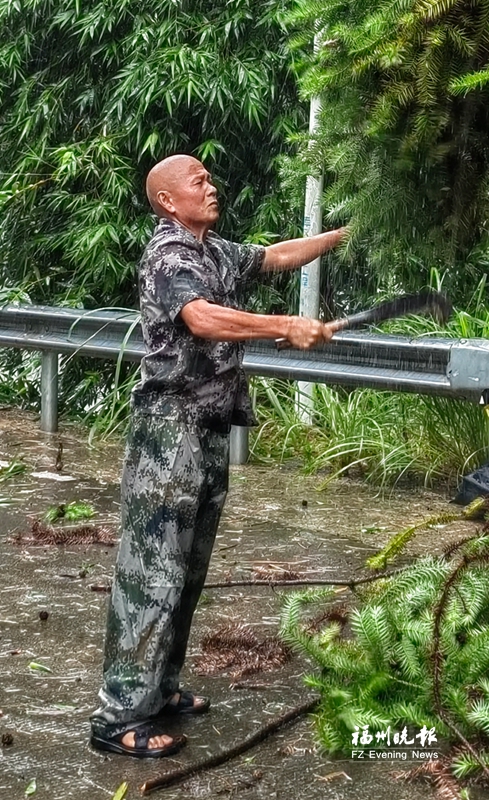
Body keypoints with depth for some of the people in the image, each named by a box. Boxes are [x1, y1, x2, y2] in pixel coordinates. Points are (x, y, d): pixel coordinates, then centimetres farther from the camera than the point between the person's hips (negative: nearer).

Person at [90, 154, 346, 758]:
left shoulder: (216, 253, 15)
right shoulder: (168, 256, -13)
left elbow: (277, 256, 28)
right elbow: (203, 319, -30)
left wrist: (344, 234, 22)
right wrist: (287, 327, -33)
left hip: (210, 430, 10)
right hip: (171, 431, -9)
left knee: (187, 570, 12)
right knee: (152, 570, -10)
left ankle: (158, 689, 22)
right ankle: (119, 717, -7)